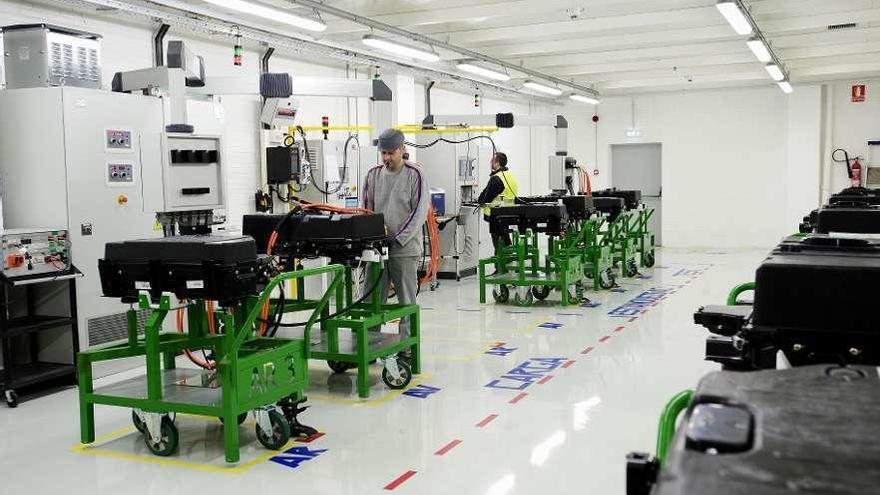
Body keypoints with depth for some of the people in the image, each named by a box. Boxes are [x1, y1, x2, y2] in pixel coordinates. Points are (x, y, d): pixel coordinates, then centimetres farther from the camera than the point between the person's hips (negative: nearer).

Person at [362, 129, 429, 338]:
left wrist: (397, 239, -13)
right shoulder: (373, 174, 10)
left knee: (407, 301, 2)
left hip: (405, 248, -4)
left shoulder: (414, 175, -3)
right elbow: (366, 210, 14)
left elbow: (419, 212, -8)